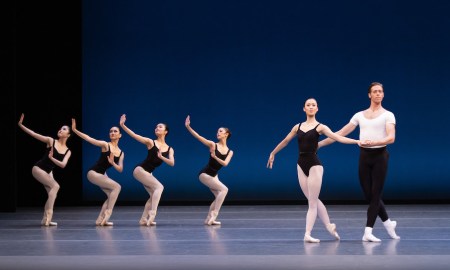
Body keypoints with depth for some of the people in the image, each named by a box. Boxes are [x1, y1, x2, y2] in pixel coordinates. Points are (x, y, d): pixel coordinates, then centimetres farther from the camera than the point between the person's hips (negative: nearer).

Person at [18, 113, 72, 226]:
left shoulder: (68, 151, 0)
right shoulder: (51, 141, -10)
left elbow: (63, 165, -14)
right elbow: (33, 134, -14)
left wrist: (51, 158, -26)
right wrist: (20, 124, -22)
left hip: (48, 171, 6)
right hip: (38, 168, -6)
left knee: (52, 194, -2)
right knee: (55, 186, -22)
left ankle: (46, 219, 10)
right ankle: (47, 217, -23)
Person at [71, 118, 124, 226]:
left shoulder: (121, 153, 3)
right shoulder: (105, 145, -12)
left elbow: (120, 169, -3)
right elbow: (89, 139, -19)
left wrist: (112, 163, -24)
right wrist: (74, 130, -28)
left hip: (102, 174, 7)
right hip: (93, 172, -7)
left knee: (112, 195, -1)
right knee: (116, 187, -19)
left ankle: (100, 220, 5)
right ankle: (107, 213, -15)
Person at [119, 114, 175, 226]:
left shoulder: (169, 149, 5)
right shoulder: (151, 142, -6)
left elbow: (172, 163, -10)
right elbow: (134, 135, -13)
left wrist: (161, 157, -26)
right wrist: (122, 125, -23)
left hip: (148, 173, 7)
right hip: (140, 169, -7)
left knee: (154, 195, 7)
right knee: (159, 187, -21)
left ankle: (144, 219, 16)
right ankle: (152, 215, -29)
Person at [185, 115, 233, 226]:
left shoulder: (230, 152, 3)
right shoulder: (213, 145, -9)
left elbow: (225, 163, -15)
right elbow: (198, 137, -18)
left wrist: (215, 156, -29)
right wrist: (188, 127, -29)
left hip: (214, 175, 7)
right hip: (204, 174, -7)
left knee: (219, 197, 3)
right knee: (224, 189, -20)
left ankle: (209, 219, 16)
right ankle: (213, 216, -20)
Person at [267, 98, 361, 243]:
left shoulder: (320, 127, -3)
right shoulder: (298, 127, 11)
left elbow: (338, 137, -14)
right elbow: (285, 141, 24)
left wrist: (357, 141, -26)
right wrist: (273, 153, 33)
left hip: (314, 164, -5)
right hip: (301, 165, 5)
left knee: (312, 202, -4)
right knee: (313, 200, 10)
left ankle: (307, 234, -6)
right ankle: (329, 226, 25)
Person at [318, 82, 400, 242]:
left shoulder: (388, 115, 0)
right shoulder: (360, 115, 11)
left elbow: (391, 138, -14)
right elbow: (341, 133, 13)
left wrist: (374, 142, -30)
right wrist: (320, 143, 10)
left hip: (380, 155, -4)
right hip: (364, 156, 4)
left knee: (375, 194, -5)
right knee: (369, 195, 4)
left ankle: (368, 232, -6)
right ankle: (388, 223, 23)